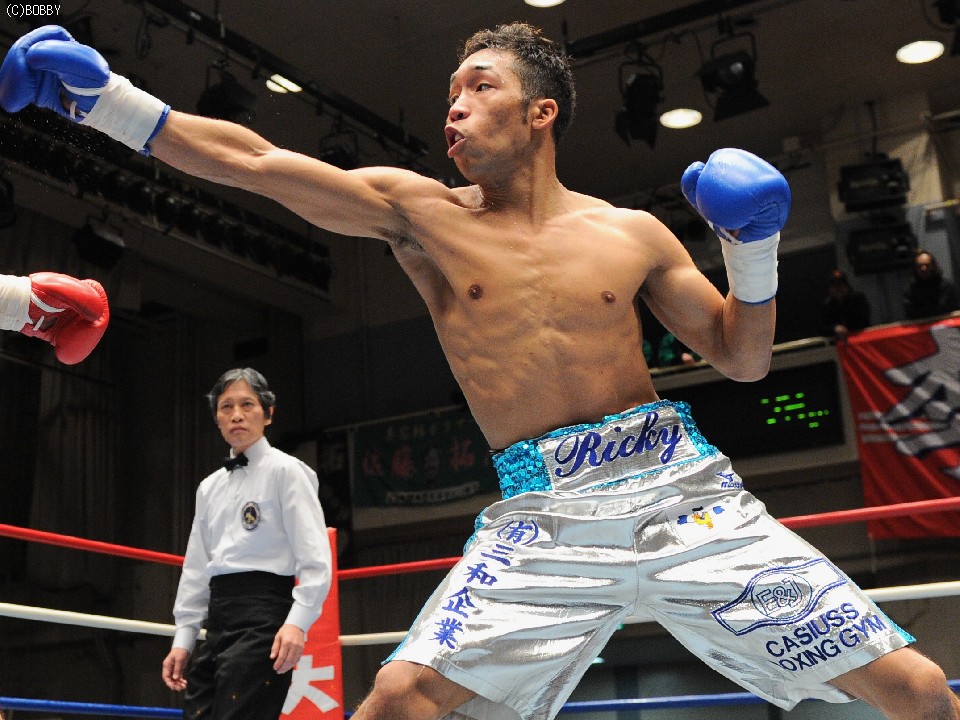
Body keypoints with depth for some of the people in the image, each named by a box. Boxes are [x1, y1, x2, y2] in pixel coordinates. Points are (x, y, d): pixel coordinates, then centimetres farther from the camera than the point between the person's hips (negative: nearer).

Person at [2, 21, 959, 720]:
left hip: (680, 488, 1)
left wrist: (754, 248, -3)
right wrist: (103, 96, -8)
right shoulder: (419, 213, 5)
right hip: (542, 516, -1)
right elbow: (253, 161, -3)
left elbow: (743, 360, 13)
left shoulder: (632, 234, 7)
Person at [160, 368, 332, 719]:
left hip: (263, 615, -7)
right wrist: (183, 638, 13)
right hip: (217, 620, 7)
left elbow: (315, 559, -9)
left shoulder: (285, 470, 0)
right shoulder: (209, 487, 20)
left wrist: (297, 622, -20)